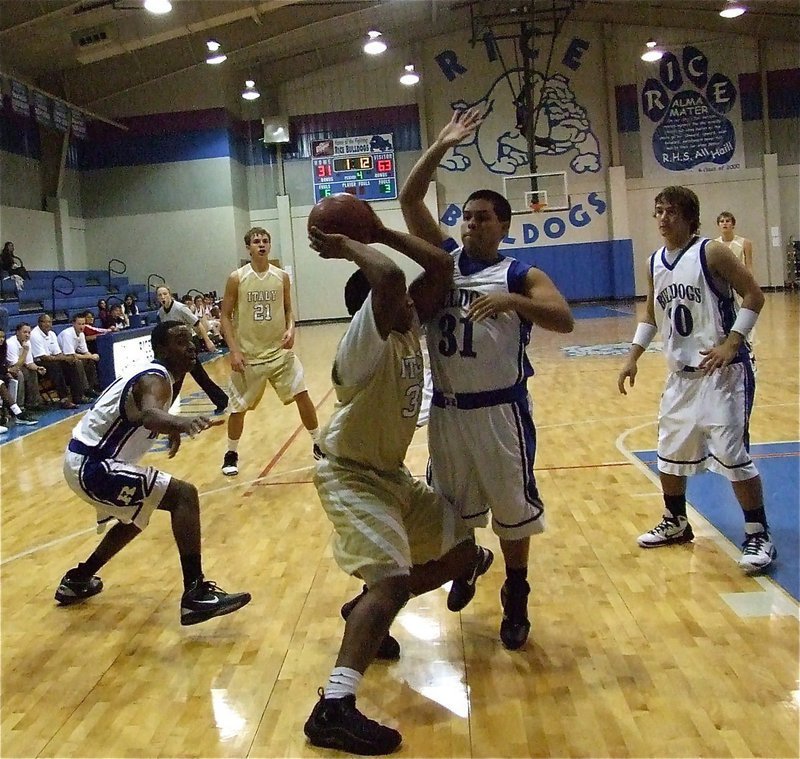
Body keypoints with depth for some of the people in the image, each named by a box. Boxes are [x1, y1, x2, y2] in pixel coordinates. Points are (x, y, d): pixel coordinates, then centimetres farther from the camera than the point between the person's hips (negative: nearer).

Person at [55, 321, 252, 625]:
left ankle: (77, 581, 45)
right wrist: (180, 422, -64)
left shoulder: (152, 373, 11)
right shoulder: (156, 379, -19)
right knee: (184, 495, -19)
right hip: (92, 466, -11)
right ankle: (196, 595, -23)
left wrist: (174, 428, 15)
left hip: (85, 460, 11)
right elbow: (149, 414, -44)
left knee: (136, 517, 33)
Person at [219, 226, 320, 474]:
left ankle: (317, 444, 16)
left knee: (302, 395, -2)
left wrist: (291, 329, -9)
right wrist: (234, 350, -12)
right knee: (238, 407, 5)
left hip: (280, 351, 2)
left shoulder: (281, 276, 1)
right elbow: (225, 316, -4)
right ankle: (231, 454, 26)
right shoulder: (237, 278, -7)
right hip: (248, 355, -2)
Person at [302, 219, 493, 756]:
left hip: (393, 474, 10)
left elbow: (442, 266, -1)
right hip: (353, 476, -10)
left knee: (462, 554, 14)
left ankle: (366, 611, 29)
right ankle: (334, 708, -26)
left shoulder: (408, 329, 0)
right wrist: (347, 248, -25)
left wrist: (380, 232, -5)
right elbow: (388, 275, -43)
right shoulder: (365, 344, -25)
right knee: (393, 580, -26)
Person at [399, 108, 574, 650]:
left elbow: (565, 320, -21)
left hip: (500, 409, -4)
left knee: (513, 506, 8)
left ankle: (516, 600, 27)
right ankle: (463, 569, 46)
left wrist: (511, 301, -35)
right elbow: (410, 200, -3)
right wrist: (442, 147, -10)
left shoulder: (521, 275, -5)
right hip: (445, 408, 4)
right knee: (453, 506, 19)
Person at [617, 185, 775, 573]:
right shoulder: (655, 263, 8)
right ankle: (675, 523, 33)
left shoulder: (711, 252, -11)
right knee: (669, 452, 14)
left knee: (733, 455, -8)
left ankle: (759, 536, 5)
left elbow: (753, 296, -11)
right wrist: (633, 356, 9)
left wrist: (731, 343, -20)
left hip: (722, 371, -7)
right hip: (681, 374, 7)